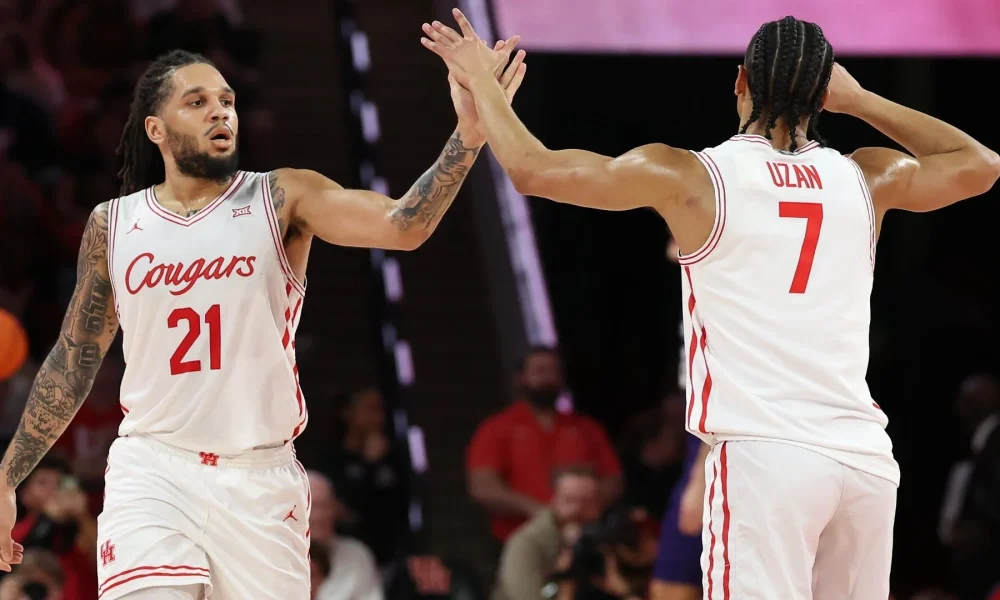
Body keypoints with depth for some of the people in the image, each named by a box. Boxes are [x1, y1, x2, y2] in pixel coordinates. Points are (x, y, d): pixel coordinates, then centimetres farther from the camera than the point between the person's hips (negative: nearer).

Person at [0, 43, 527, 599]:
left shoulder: (283, 198, 0)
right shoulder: (112, 226, 6)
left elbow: (402, 225, -16)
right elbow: (73, 362, 16)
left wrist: (467, 137, -32)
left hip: (262, 477, 0)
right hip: (153, 470, 0)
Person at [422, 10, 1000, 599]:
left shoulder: (693, 177, 0)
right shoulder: (868, 178, 10)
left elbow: (533, 170, 3)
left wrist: (482, 81, 19)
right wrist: (862, 101, 26)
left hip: (766, 456, -4)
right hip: (866, 456, 4)